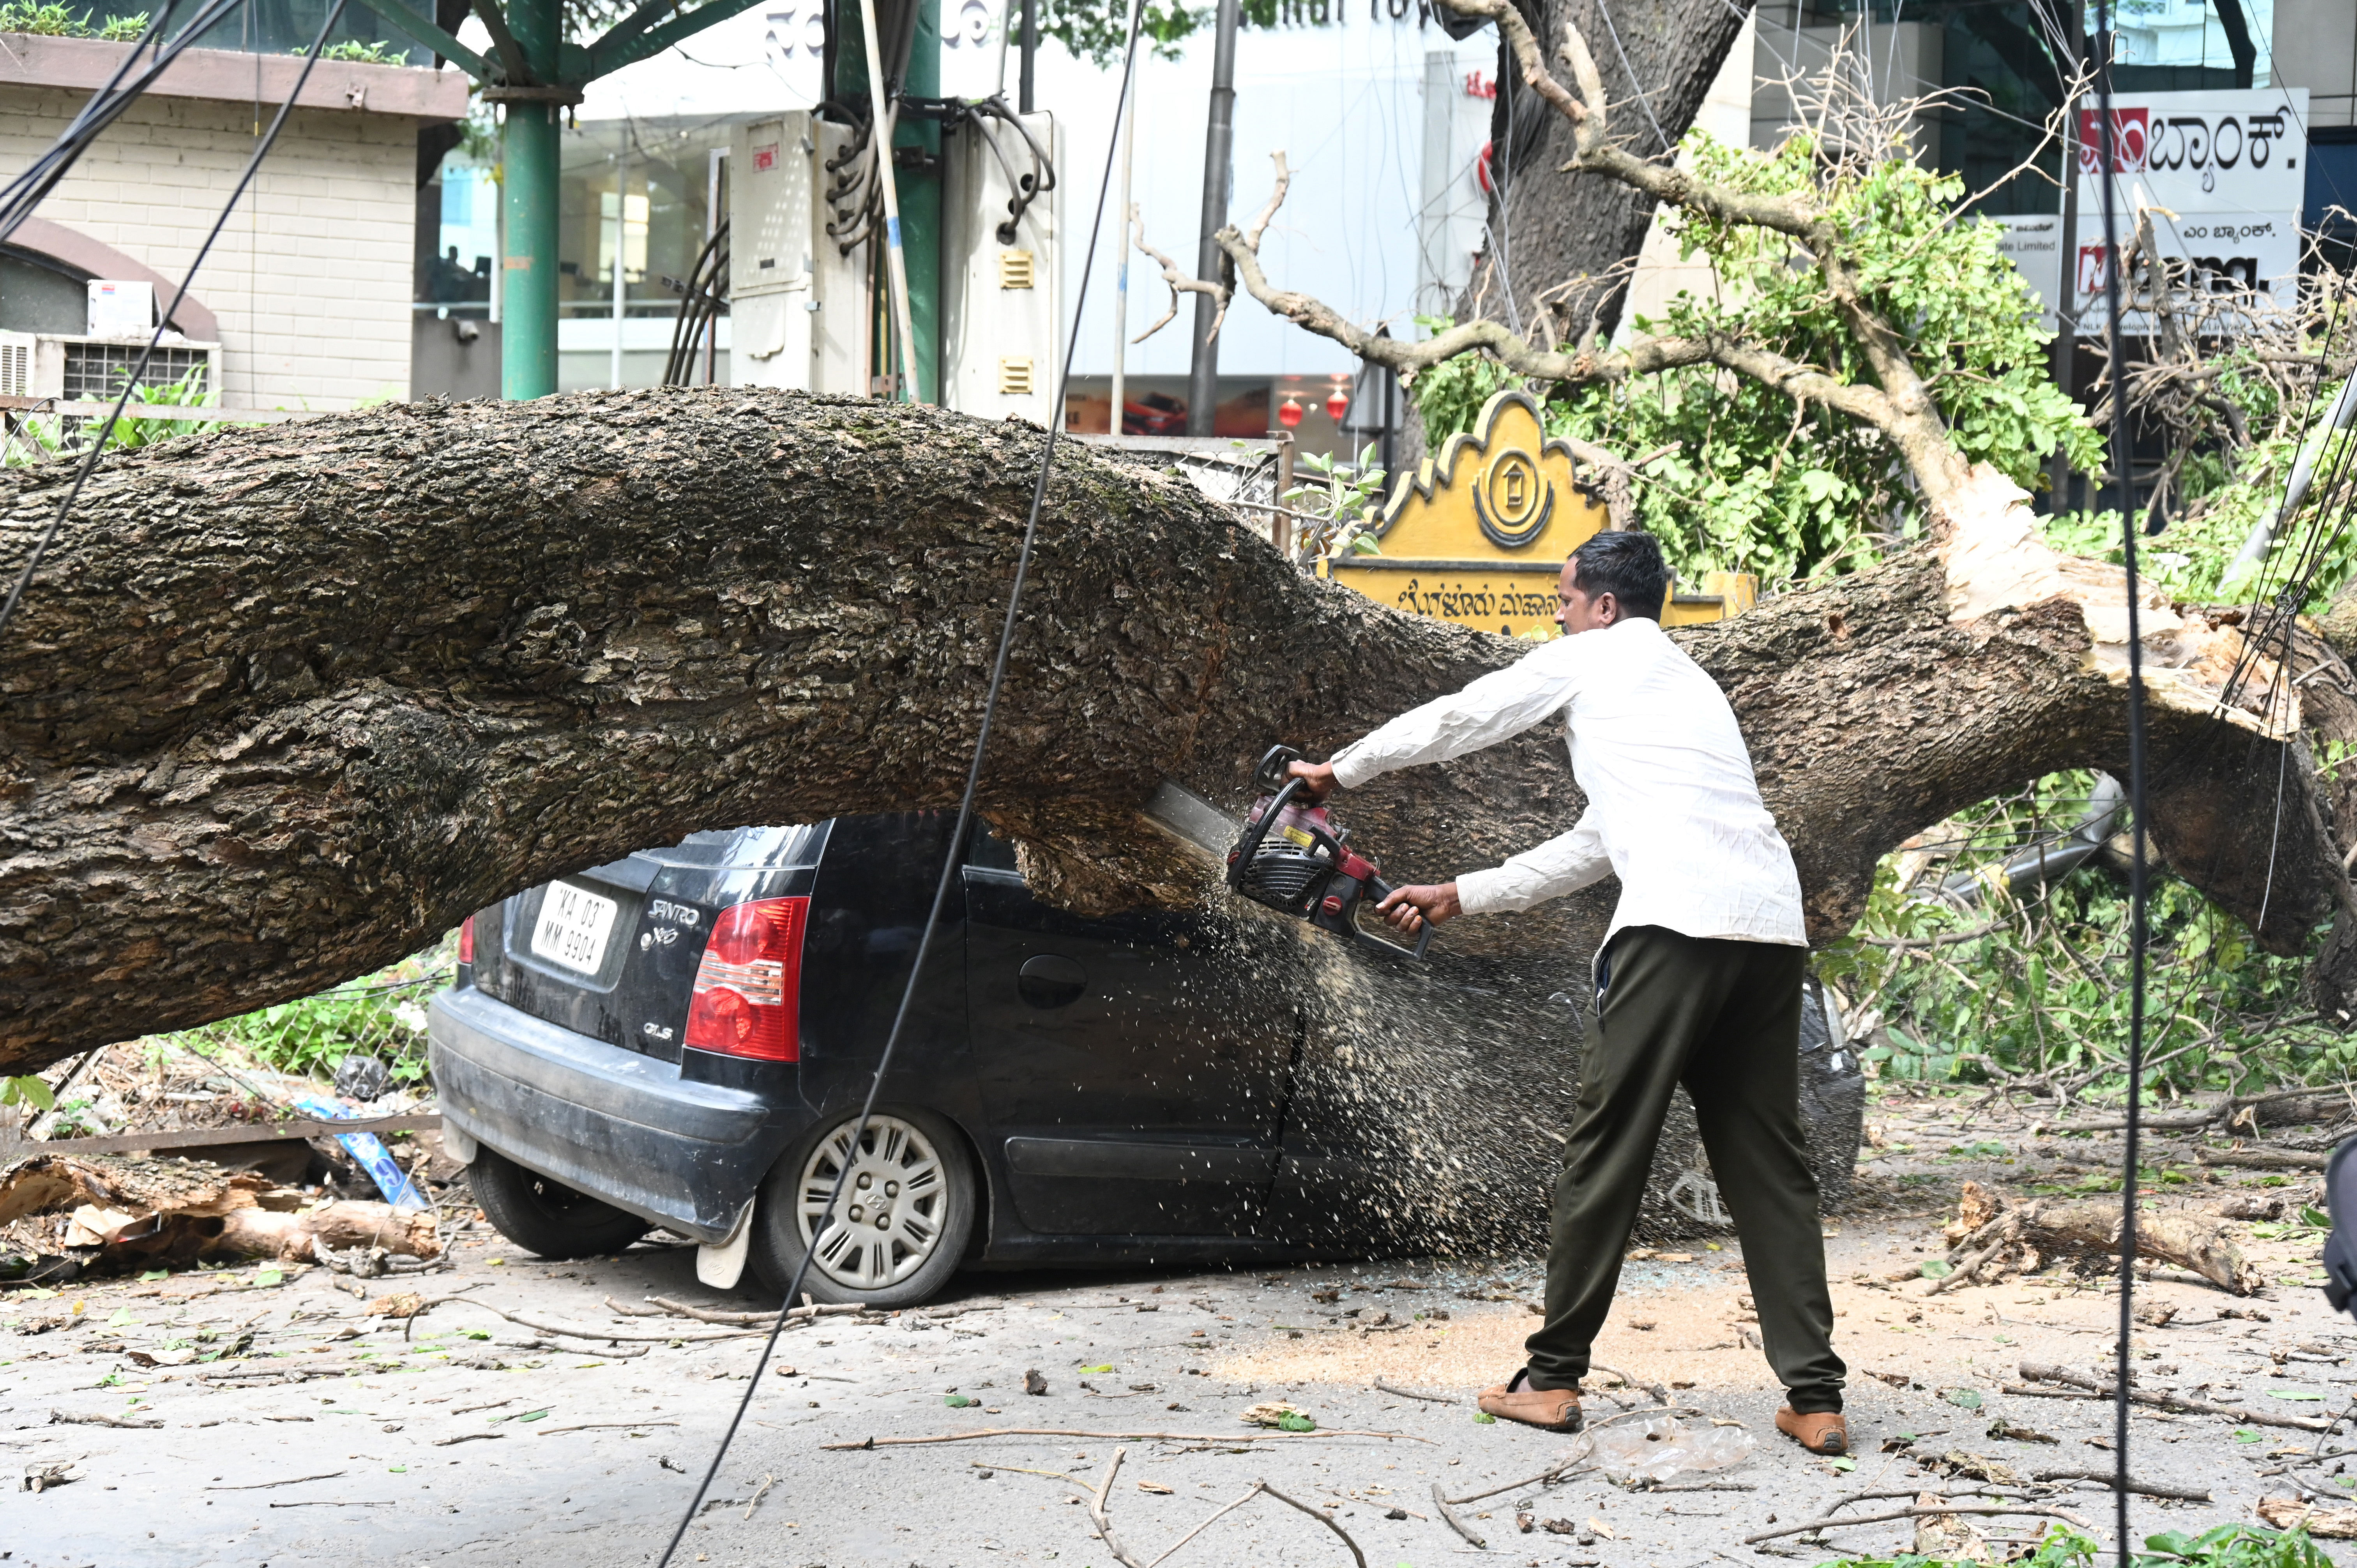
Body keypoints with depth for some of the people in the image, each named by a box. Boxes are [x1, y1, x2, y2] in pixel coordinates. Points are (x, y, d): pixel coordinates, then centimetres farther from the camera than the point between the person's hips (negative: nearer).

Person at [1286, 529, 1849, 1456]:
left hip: (1678, 925, -7)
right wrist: (1461, 897, 39)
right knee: (1765, 1162, 8)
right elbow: (1595, 849, 36)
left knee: (1606, 1147, 0)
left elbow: (1455, 722, 21)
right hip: (1773, 929, 7)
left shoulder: (1592, 658, 13)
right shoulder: (1687, 684, 34)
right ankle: (1815, 1399, 2)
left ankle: (1553, 1379, 6)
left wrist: (1338, 770, 36)